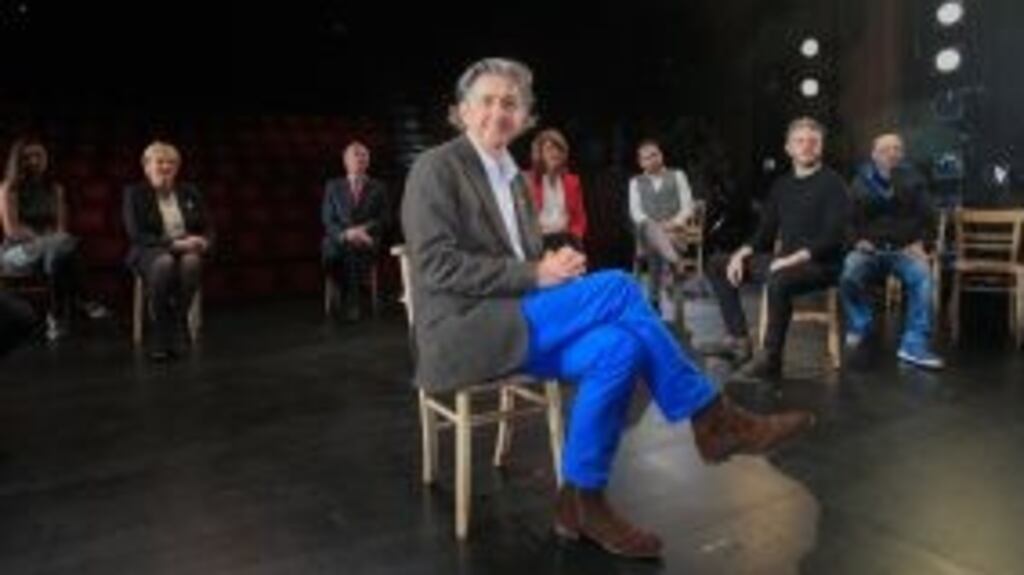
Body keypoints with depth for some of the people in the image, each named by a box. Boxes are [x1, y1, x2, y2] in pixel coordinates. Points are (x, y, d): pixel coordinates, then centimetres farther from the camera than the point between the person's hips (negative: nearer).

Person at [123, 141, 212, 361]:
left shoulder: (190, 192, 13)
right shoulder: (134, 193, 3)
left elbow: (207, 229, 12)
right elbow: (136, 236, -8)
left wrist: (202, 242, -13)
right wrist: (173, 243, -20)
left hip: (187, 251, 2)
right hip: (149, 252, -2)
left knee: (191, 262, -36)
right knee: (164, 263, -39)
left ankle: (173, 333, -27)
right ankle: (161, 337, -27)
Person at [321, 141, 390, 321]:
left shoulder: (378, 188, 17)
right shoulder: (333, 186, 17)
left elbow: (384, 219, 7)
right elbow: (327, 220, 7)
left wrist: (364, 230, -13)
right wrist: (346, 234, -14)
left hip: (367, 241, 0)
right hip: (338, 241, 1)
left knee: (355, 250, -37)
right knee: (331, 255, -35)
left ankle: (353, 302, -22)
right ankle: (343, 294, -12)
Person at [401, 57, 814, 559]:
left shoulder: (515, 179, 20)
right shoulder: (436, 168, -4)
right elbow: (437, 266, -15)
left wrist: (555, 268, -4)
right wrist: (535, 276, -19)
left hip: (512, 324, 8)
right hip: (463, 330, -7)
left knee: (616, 348, -23)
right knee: (616, 287, -24)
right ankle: (712, 418, -13)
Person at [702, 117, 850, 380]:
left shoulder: (832, 183, -5)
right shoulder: (782, 185, 14)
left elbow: (833, 237, -17)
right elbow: (765, 232, 14)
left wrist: (794, 259, -27)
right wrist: (742, 253, -5)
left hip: (820, 264, -7)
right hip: (783, 260, 8)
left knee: (778, 281, -40)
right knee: (718, 265, 2)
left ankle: (770, 358, -25)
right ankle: (738, 338, -3)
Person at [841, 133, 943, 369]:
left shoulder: (913, 181, 11)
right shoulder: (860, 183, 8)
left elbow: (928, 218, 14)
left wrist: (920, 242, -4)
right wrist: (858, 240, -8)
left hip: (904, 249, 1)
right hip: (869, 249, 0)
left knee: (922, 276, -32)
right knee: (848, 274, -33)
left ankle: (915, 345, -26)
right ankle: (859, 326, -4)